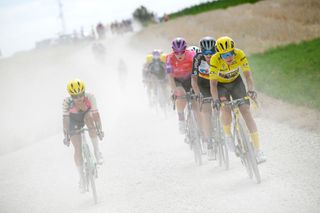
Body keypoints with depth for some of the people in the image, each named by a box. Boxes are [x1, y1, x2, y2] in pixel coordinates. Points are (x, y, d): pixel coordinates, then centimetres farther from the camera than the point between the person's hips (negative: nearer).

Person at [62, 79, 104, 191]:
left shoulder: (89, 97, -30)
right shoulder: (67, 102, -32)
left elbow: (95, 113, -33)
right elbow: (65, 118, -30)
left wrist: (99, 129, -40)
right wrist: (66, 135, -32)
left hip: (86, 116, 0)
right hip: (74, 120, 0)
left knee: (89, 117, -37)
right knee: (77, 148, -11)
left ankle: (97, 151, -29)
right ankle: (81, 177, 4)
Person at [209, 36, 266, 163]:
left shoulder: (239, 54, -28)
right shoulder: (215, 60, -31)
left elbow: (247, 74, -29)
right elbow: (213, 83, -29)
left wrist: (251, 90, -46)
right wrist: (216, 100, -44)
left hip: (236, 82, 1)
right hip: (221, 84, -1)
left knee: (246, 111, -13)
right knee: (225, 110, -27)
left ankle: (257, 150, -17)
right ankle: (228, 136, 5)